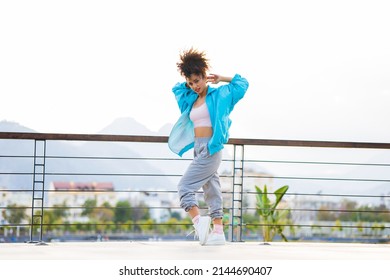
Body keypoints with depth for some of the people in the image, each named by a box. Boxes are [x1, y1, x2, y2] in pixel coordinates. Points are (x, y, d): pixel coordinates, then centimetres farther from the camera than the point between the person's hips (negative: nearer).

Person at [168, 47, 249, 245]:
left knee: (185, 186, -16)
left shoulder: (217, 94, -2)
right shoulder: (191, 100, 16)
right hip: (199, 149, 8)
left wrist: (221, 79, 1)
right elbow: (177, 88, 33)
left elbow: (242, 83, 3)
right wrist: (189, 82, 17)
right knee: (211, 190, 5)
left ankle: (199, 222, -24)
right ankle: (218, 232, 6)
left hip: (210, 148, -8)